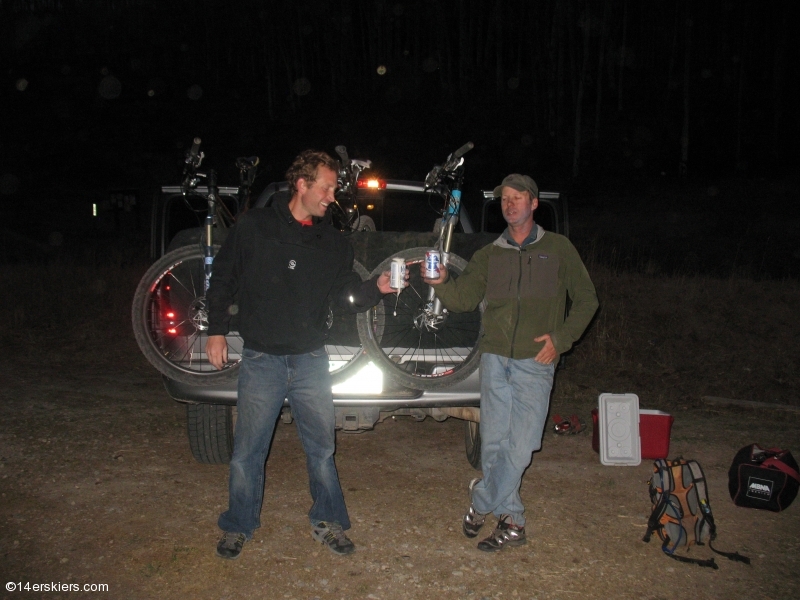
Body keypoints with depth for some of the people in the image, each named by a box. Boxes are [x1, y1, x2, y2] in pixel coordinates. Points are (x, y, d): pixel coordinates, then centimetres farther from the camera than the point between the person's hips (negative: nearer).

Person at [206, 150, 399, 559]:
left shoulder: (333, 242, 6)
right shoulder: (255, 226, -4)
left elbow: (347, 297, 6)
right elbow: (222, 277, 3)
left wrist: (377, 288, -13)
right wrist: (217, 331, 0)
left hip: (310, 360, 3)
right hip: (261, 359, -2)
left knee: (322, 447, 9)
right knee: (248, 449, 7)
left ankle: (327, 522, 26)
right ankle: (238, 526, 26)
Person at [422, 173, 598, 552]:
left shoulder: (558, 248, 7)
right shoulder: (489, 255, 13)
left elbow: (586, 300, 8)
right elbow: (464, 299, 3)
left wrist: (561, 338, -4)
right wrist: (441, 283, -18)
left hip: (535, 362, -2)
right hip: (495, 359, 3)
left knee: (521, 446, -4)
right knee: (493, 443, 5)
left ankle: (481, 502, 17)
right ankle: (511, 521, 23)